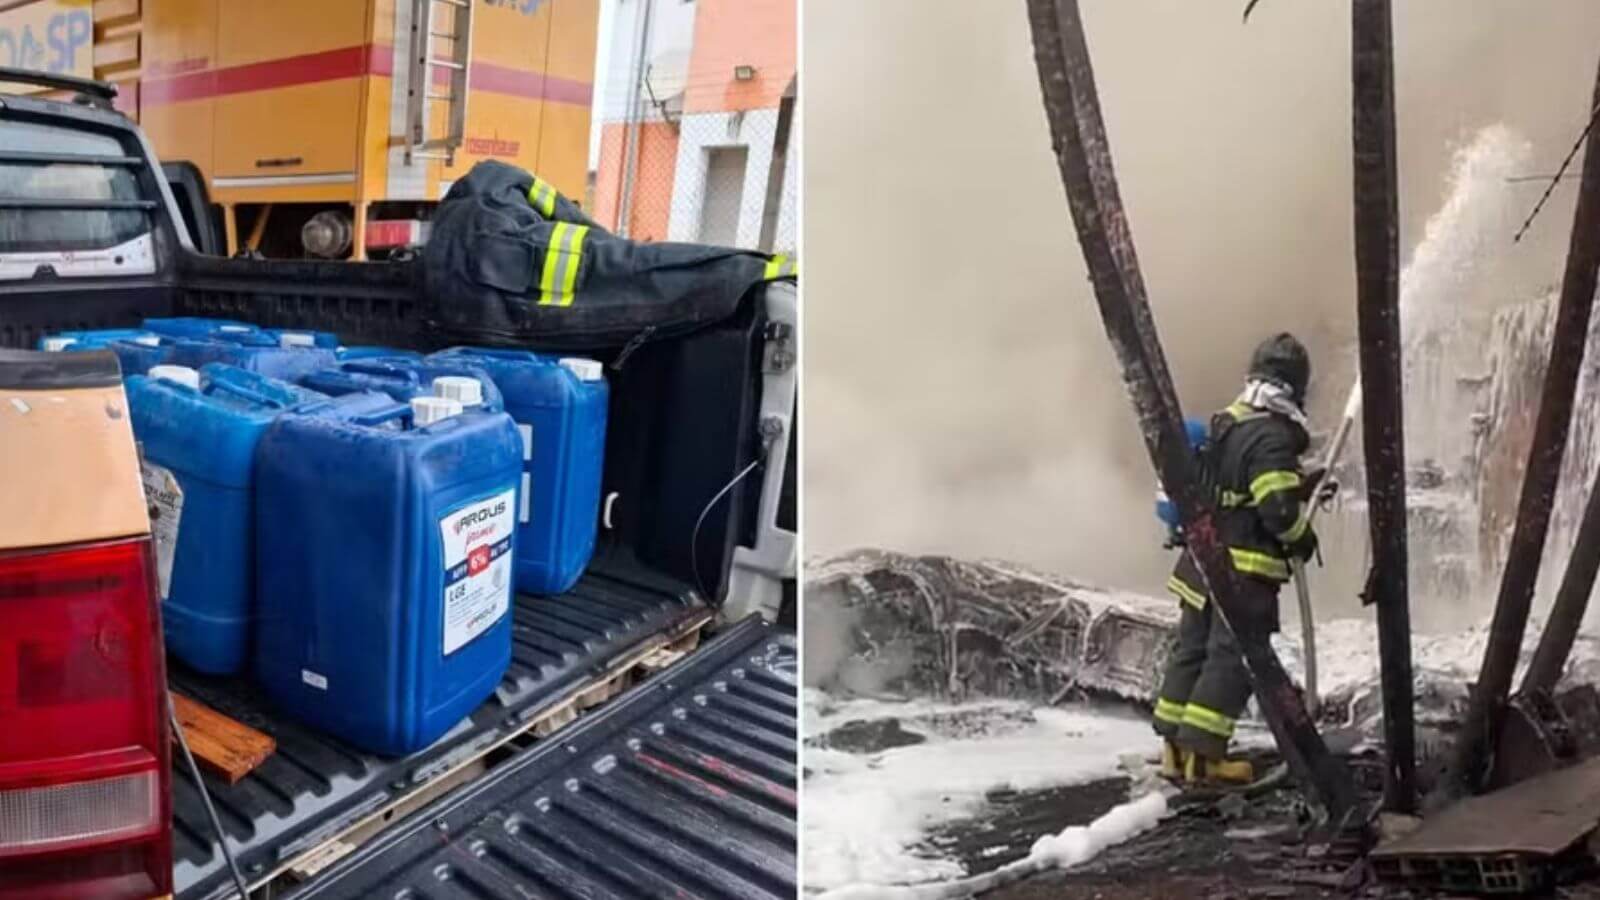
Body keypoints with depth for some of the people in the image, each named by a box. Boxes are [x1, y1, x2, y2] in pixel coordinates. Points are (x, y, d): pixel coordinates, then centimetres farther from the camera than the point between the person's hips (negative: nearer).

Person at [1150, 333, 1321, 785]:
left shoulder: (1226, 423, 10)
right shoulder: (1272, 437, -17)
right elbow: (1278, 508, -22)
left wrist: (1302, 486, 20)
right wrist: (1302, 536, -2)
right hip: (1246, 567, -8)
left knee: (1193, 648, 13)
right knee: (1232, 658, -1)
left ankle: (1175, 746, 20)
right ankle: (1202, 754, 2)